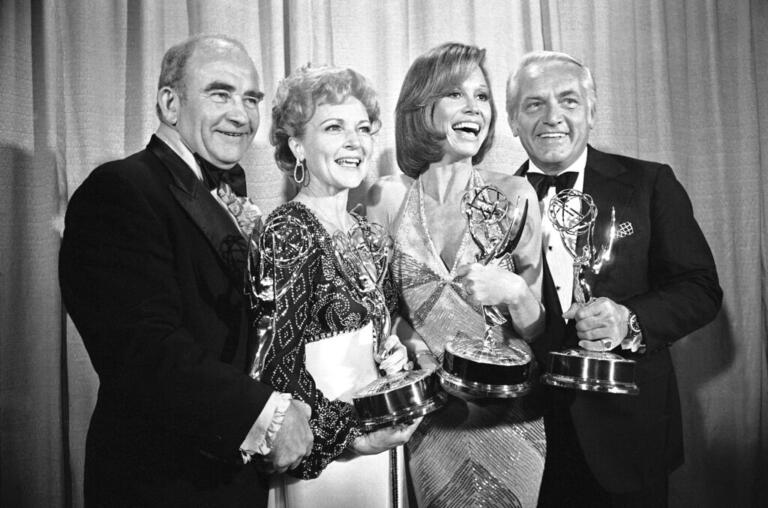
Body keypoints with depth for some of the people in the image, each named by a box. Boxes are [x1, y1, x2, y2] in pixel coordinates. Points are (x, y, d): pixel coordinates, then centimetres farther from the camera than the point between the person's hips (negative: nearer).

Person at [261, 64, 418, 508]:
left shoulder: (364, 230, 5)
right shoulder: (286, 233, -18)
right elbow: (278, 364, -18)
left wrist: (393, 351, -3)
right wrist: (349, 436, -18)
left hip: (378, 434, 7)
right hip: (327, 451, -7)